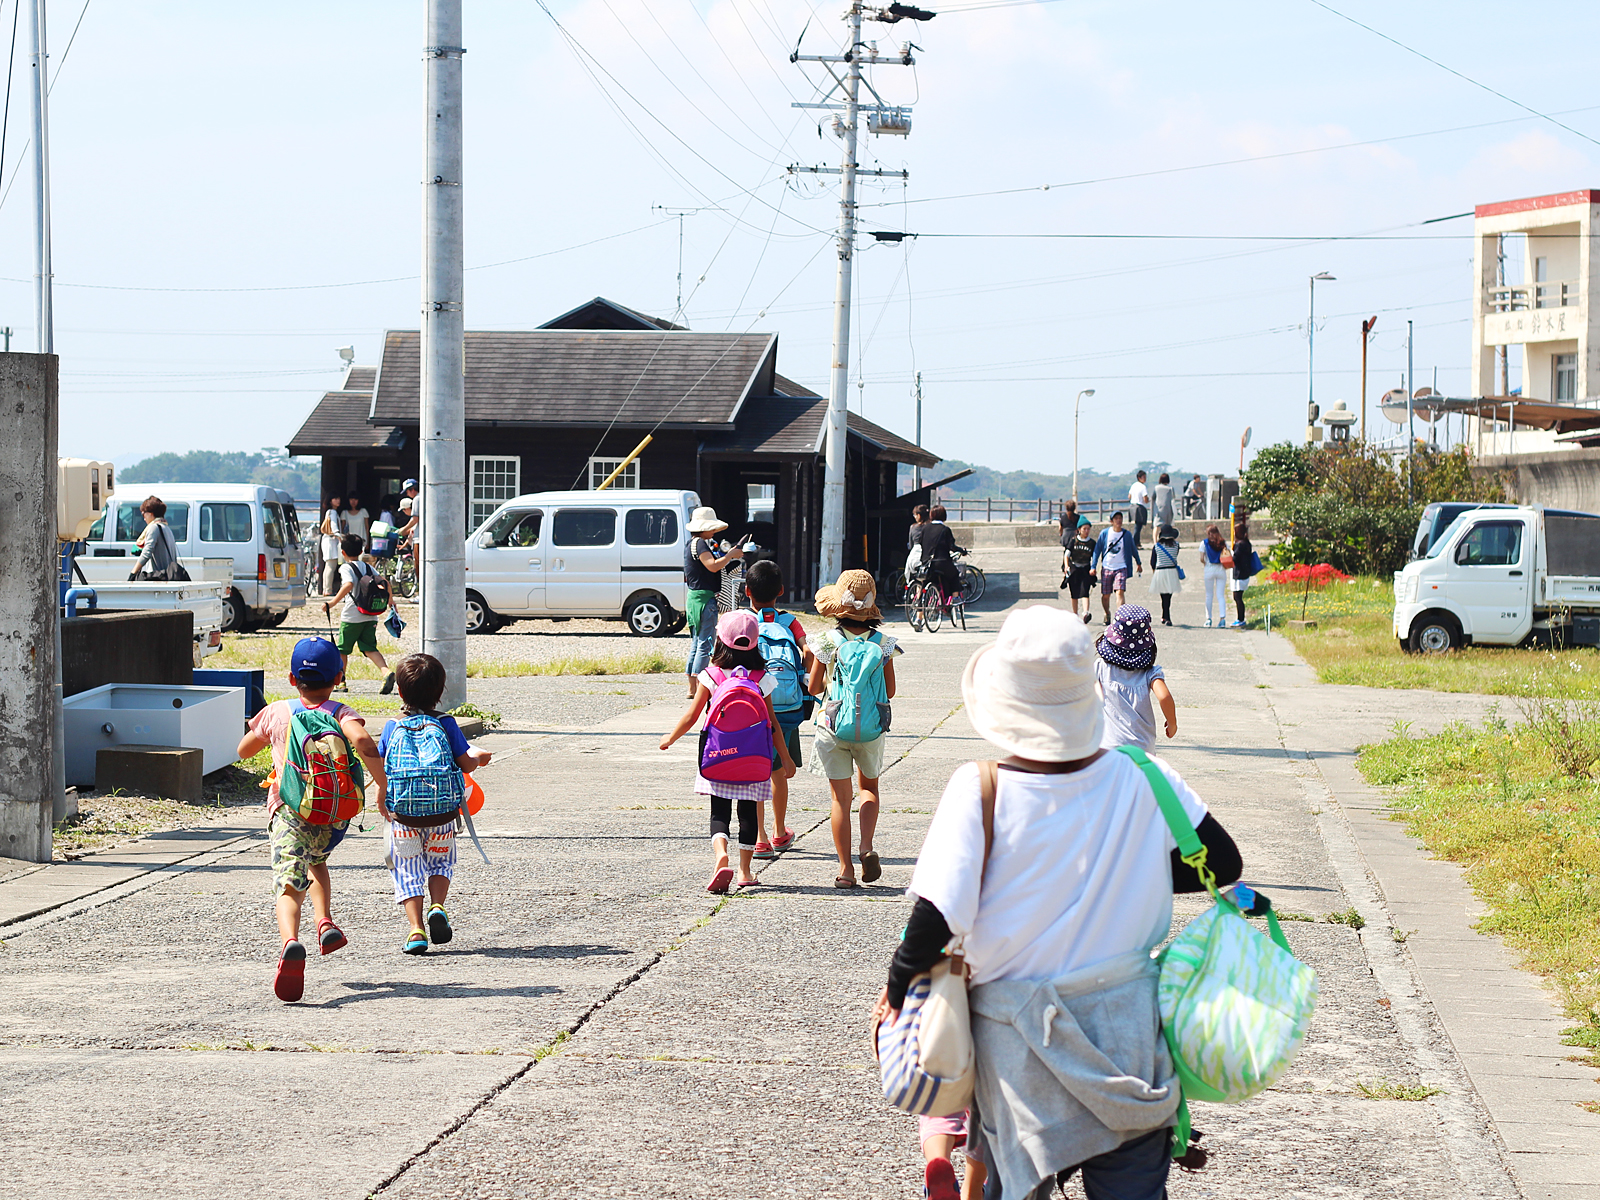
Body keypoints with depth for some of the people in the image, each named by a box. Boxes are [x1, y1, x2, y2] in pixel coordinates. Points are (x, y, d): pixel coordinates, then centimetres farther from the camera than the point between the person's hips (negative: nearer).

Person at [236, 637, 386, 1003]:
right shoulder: (342, 714, 4)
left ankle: (290, 941, -44)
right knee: (316, 860, 33)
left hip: (288, 811, -2)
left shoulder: (276, 713, 10)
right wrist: (382, 787, -14)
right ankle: (325, 922, 13)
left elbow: (244, 750, 27)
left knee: (290, 885, -16)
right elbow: (363, 741, -19)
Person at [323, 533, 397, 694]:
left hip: (352, 617, -5)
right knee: (369, 648, 3)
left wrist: (332, 603, -25)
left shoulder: (346, 568, -5)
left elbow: (348, 585, -24)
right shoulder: (368, 567, 13)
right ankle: (387, 672, -21)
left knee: (342, 649, 11)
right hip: (370, 616, 5)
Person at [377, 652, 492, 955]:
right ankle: (437, 906, -3)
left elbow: (379, 768, 6)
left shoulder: (392, 728, 4)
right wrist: (479, 758, 23)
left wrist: (382, 804, 22)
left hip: (402, 813, 0)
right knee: (441, 861, 21)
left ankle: (415, 928, -3)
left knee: (407, 870, 9)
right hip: (442, 814, 0)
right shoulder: (446, 724, 1)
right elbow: (466, 764, 0)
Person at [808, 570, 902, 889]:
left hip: (834, 727, -2)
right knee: (869, 787, 23)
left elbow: (814, 688, -3)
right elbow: (890, 691, 1)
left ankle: (845, 868, 4)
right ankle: (867, 847, 2)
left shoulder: (829, 642, -10)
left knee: (840, 798, 6)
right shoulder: (882, 642, -5)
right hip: (872, 728, 2)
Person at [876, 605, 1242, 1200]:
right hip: (1127, 1031, 2)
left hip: (1022, 1046, -1)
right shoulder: (1144, 779, -8)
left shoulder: (980, 791, -17)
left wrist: (897, 989, -4)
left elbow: (938, 917, -21)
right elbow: (1222, 862, 2)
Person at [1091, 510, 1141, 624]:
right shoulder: (1104, 533, 0)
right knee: (1105, 595, 9)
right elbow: (1097, 550, 5)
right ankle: (1107, 614, 34)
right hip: (1106, 568, 1)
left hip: (1121, 568, -1)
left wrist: (1139, 563, 27)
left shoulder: (1127, 534, 1)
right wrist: (1093, 566, -1)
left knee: (1120, 592, -19)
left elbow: (1133, 549, 16)